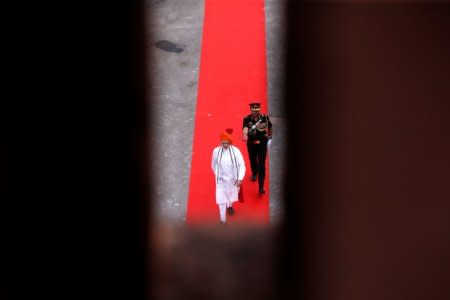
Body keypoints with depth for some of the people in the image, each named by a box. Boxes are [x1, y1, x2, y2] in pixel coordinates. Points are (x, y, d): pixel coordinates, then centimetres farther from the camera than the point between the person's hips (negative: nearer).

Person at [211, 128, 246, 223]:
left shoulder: (236, 151, -21)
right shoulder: (216, 151, -17)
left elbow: (242, 165, -20)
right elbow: (213, 165, 2)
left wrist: (240, 178, -30)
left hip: (233, 179, 1)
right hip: (221, 179, -1)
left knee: (232, 194, 27)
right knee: (221, 200, -4)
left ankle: (230, 206, 61)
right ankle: (223, 220, 6)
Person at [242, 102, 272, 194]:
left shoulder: (265, 118, -10)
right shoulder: (247, 119, -13)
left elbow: (270, 127, 8)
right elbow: (245, 128, -32)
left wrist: (270, 137, 16)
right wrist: (245, 135, -52)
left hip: (262, 143, -1)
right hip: (251, 144, 1)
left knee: (261, 164, -5)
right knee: (253, 160, 23)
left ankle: (261, 186, -3)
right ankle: (254, 173, 56)